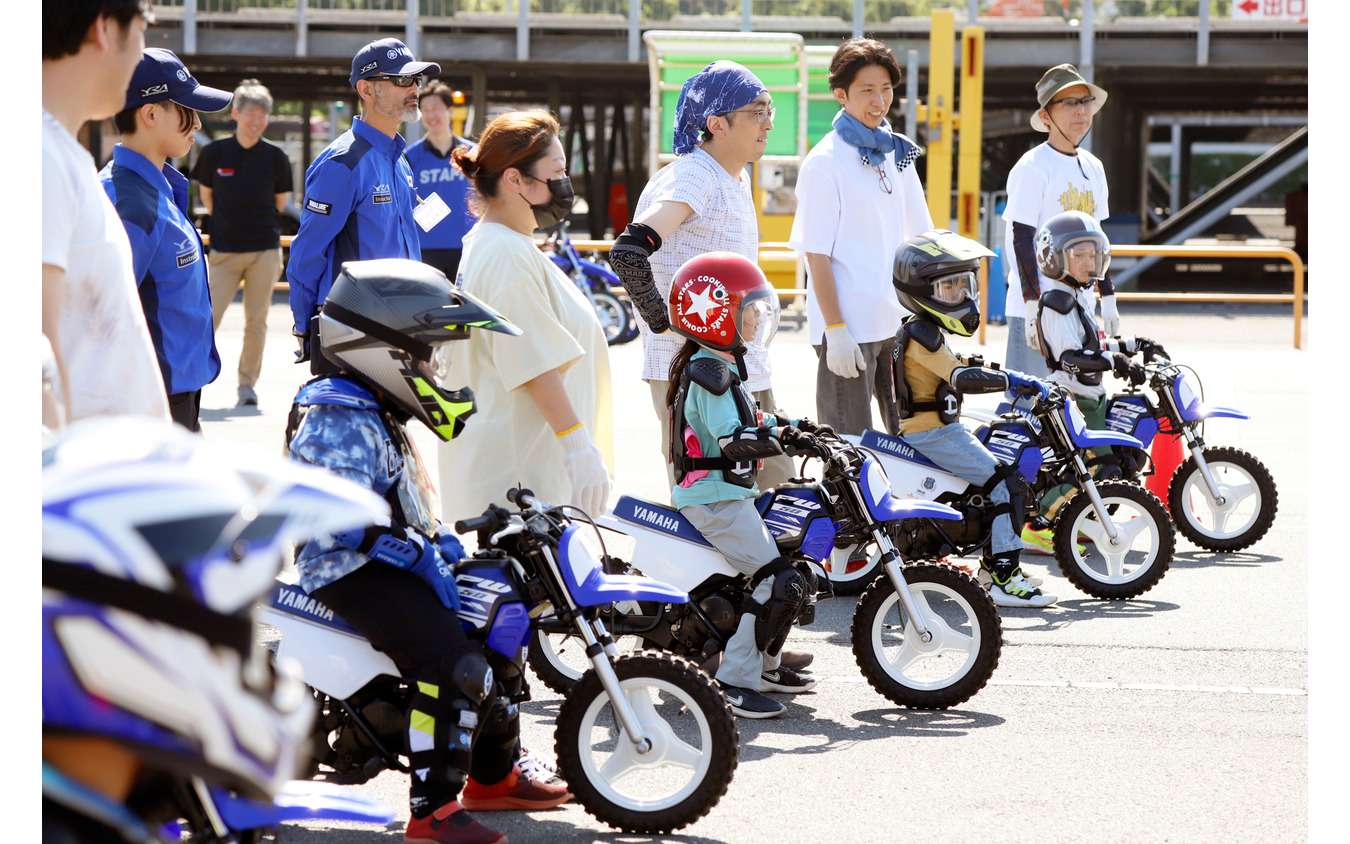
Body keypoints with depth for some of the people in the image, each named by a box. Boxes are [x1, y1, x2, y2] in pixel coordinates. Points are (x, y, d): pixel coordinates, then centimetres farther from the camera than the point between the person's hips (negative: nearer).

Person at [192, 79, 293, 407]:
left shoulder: (275, 157, 1)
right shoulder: (214, 152, 0)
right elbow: (207, 195, 13)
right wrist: (225, 224, 11)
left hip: (264, 250, 1)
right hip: (224, 250, -1)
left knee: (256, 321, 4)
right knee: (208, 318, -8)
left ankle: (247, 383, 16)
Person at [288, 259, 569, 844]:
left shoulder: (375, 412, 17)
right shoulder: (339, 420, -18)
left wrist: (439, 540, 17)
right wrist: (422, 556, -24)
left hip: (388, 564, 11)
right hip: (352, 575, -11)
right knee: (455, 664, -26)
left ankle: (494, 776, 30)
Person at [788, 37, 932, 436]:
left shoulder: (898, 154, 13)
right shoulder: (825, 161, -8)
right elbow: (816, 254, -11)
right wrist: (835, 330, -16)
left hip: (899, 323, 7)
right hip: (849, 328, -7)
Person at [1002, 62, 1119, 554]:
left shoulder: (1091, 168, 15)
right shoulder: (1032, 168, -9)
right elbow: (1023, 241, -13)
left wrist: (1108, 299, 18)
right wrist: (1035, 306, -18)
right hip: (1037, 306, -8)